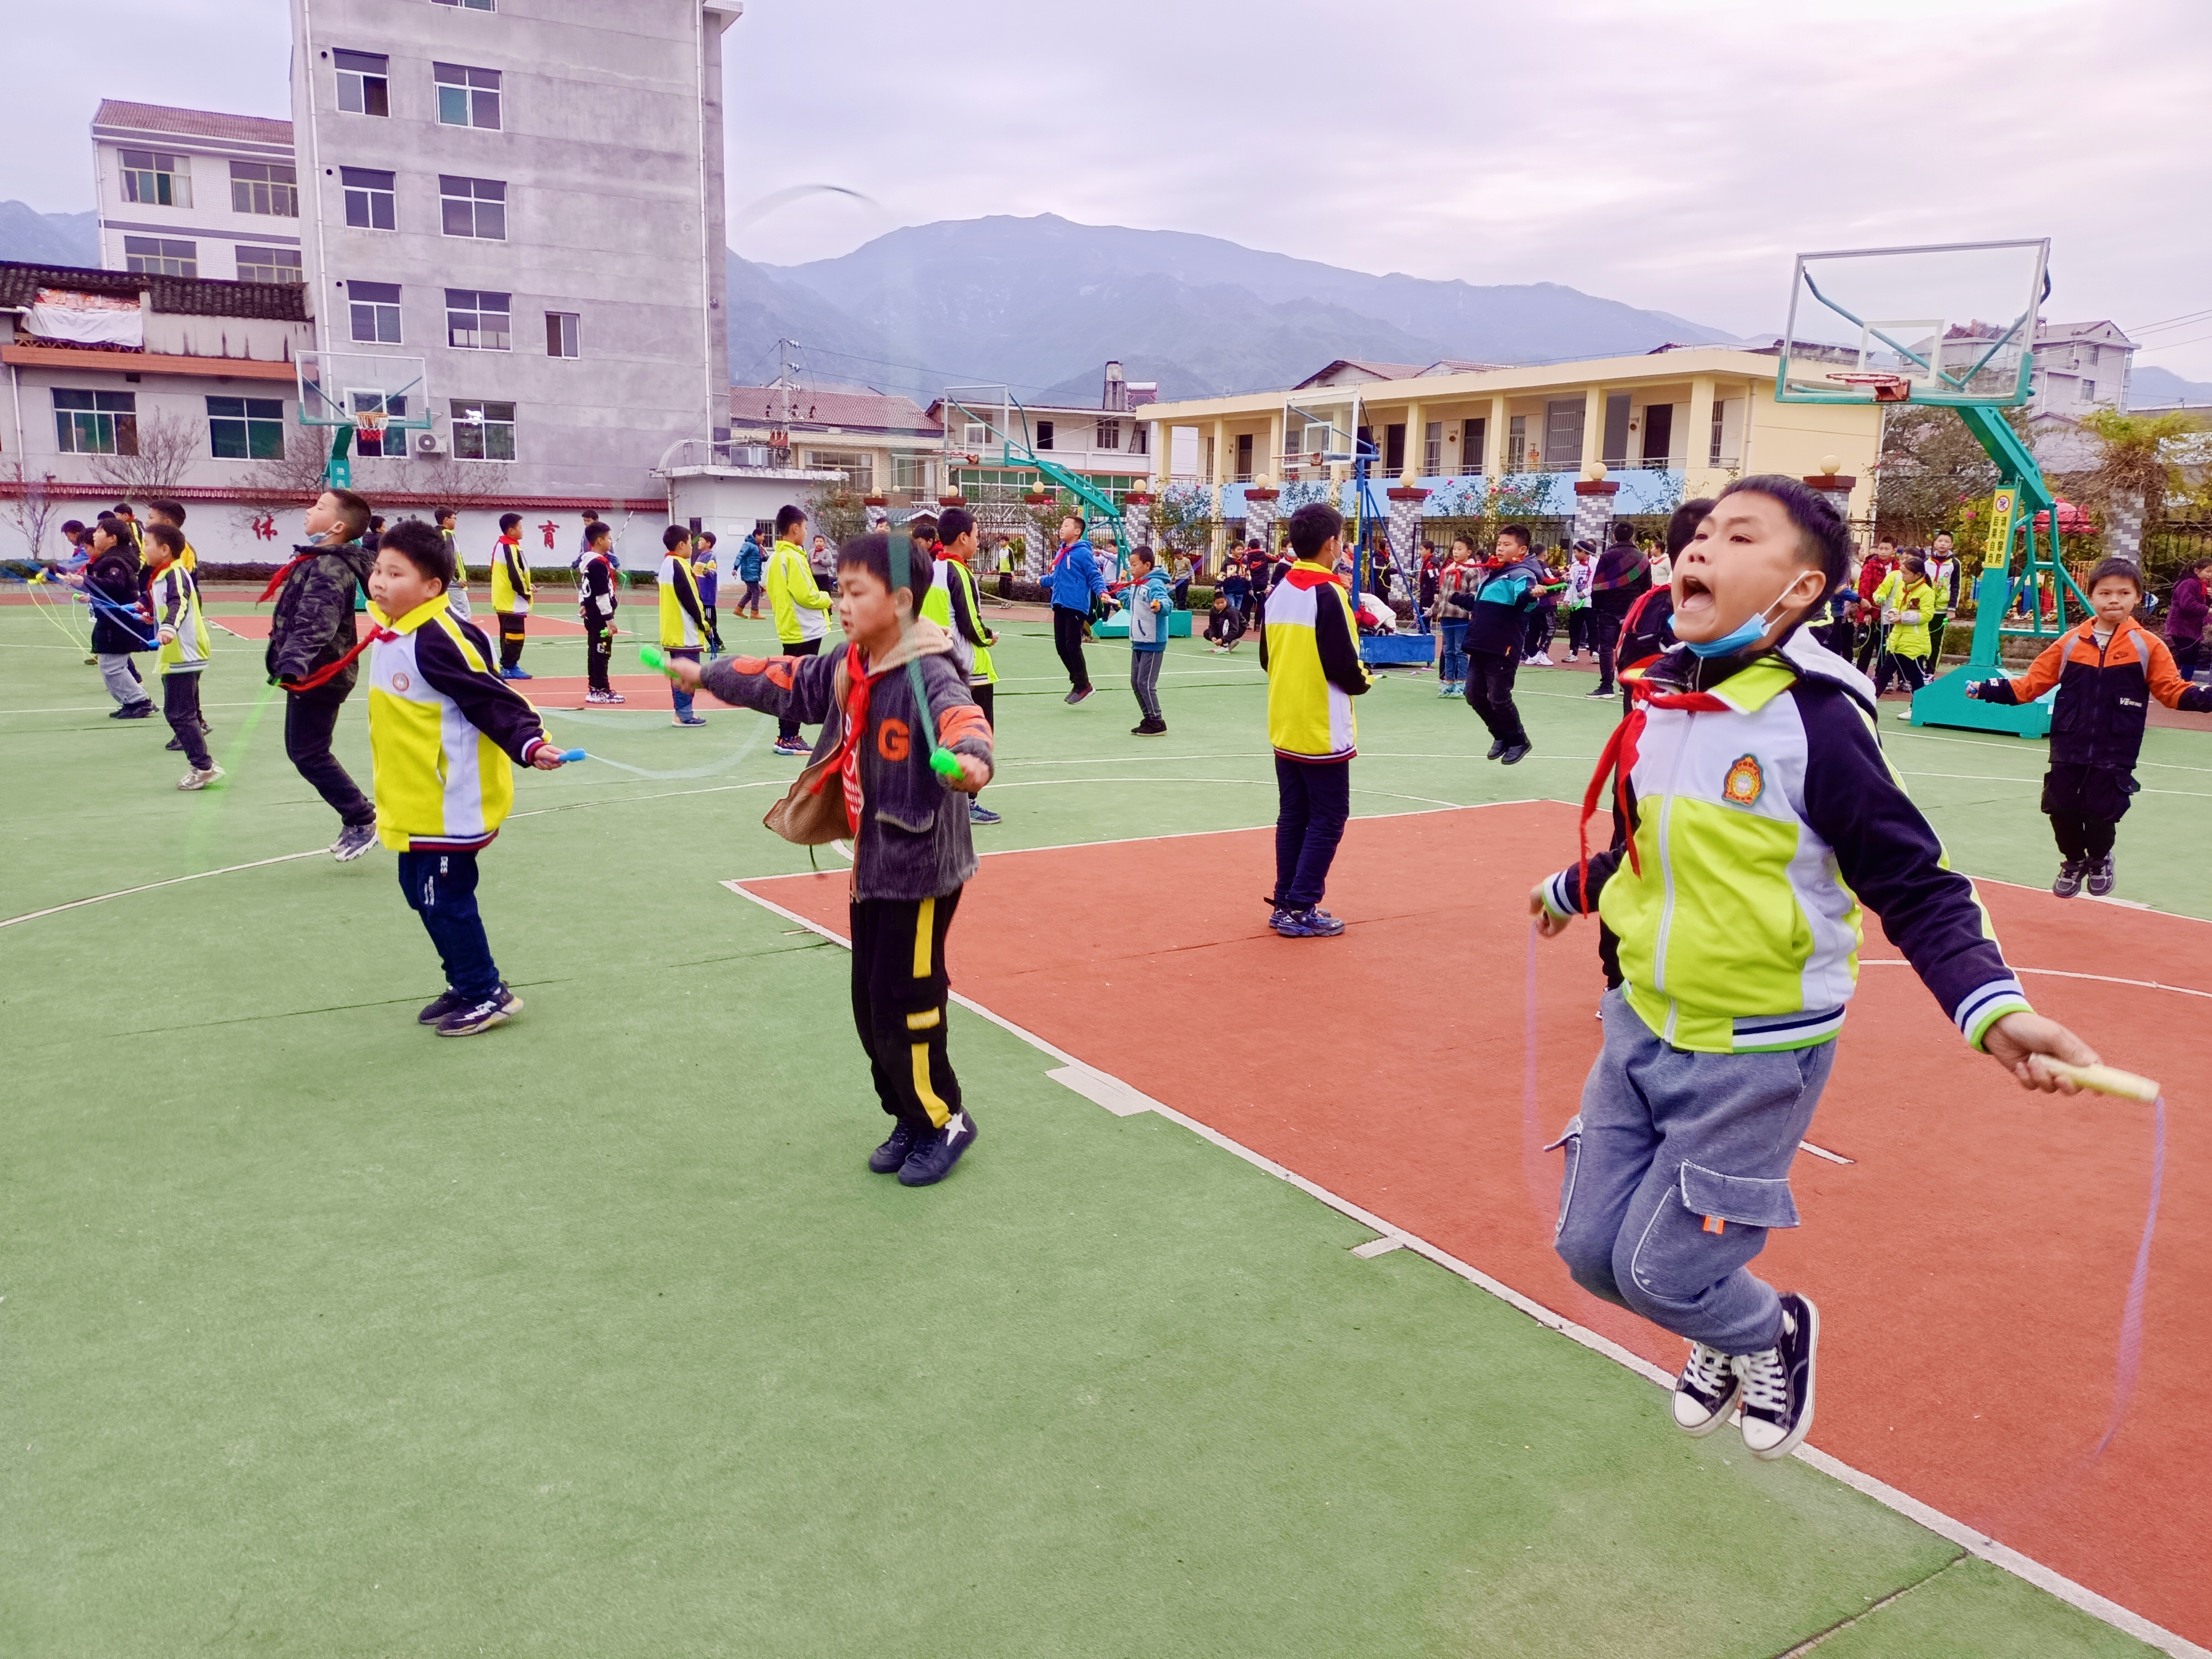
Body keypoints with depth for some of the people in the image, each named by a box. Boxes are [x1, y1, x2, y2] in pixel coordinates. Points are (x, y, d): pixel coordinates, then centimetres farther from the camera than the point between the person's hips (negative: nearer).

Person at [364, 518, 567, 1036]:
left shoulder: (437, 641, -23)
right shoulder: (389, 630, 5)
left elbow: (491, 698, -24)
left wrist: (529, 744, -35)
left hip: (449, 802, -10)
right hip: (414, 802, 10)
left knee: (445, 899, -2)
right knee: (421, 893, 17)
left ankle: (487, 994, 15)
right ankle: (465, 985, 31)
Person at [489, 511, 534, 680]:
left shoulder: (501, 546, 14)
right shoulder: (511, 548, -17)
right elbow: (516, 575, -24)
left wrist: (525, 587, 15)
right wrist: (526, 592, -11)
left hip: (503, 600, 11)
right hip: (513, 601, -11)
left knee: (508, 633, 15)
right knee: (514, 635, -7)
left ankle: (507, 666, 21)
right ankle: (509, 667, -5)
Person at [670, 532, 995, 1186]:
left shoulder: (928, 673, -22)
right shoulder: (847, 668, 4)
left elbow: (958, 713, -43)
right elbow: (789, 684, 22)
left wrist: (970, 757, -67)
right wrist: (708, 674, 32)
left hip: (921, 866, -9)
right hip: (872, 861, 9)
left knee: (903, 1005, -3)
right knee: (871, 1004, 14)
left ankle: (944, 1121, 19)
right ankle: (910, 1119, 31)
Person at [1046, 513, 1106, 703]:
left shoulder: (1083, 552, -9)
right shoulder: (1061, 552, 14)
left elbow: (1095, 576, -10)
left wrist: (1101, 591, -27)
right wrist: (1043, 581, 41)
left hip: (1076, 606, -8)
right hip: (1060, 605, 8)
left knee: (1072, 645, -8)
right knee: (1061, 645, 8)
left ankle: (1083, 685, 3)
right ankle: (1077, 680, 21)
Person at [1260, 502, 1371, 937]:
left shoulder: (1278, 591, 7)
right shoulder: (1327, 594, -16)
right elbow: (1345, 667, -17)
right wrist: (1364, 681, 2)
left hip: (1284, 727, 8)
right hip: (1322, 730, -7)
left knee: (1293, 816, 13)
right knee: (1327, 819, 1)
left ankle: (1285, 902, 17)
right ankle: (1301, 910, 0)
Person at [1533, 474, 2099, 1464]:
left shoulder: (1816, 723, -19)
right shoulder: (1660, 704, 0)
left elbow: (1918, 890, -16)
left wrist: (1995, 1009, -32)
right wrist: (1572, 889, 35)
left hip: (1755, 1055, -6)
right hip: (1643, 1028, 6)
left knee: (1661, 1269, -1)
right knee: (1590, 1250, 11)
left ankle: (1773, 1337, 34)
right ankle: (1727, 1331, 43)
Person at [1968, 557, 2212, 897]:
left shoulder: (2148, 646, -2)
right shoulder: (2071, 643, 2)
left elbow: (2172, 690, 0)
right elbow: (2033, 683, 5)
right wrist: (1989, 690, -5)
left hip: (2115, 753, -2)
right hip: (2068, 748, 2)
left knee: (2102, 812, 2)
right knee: (2060, 808, 3)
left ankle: (2099, 861, 35)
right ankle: (2074, 862, 31)